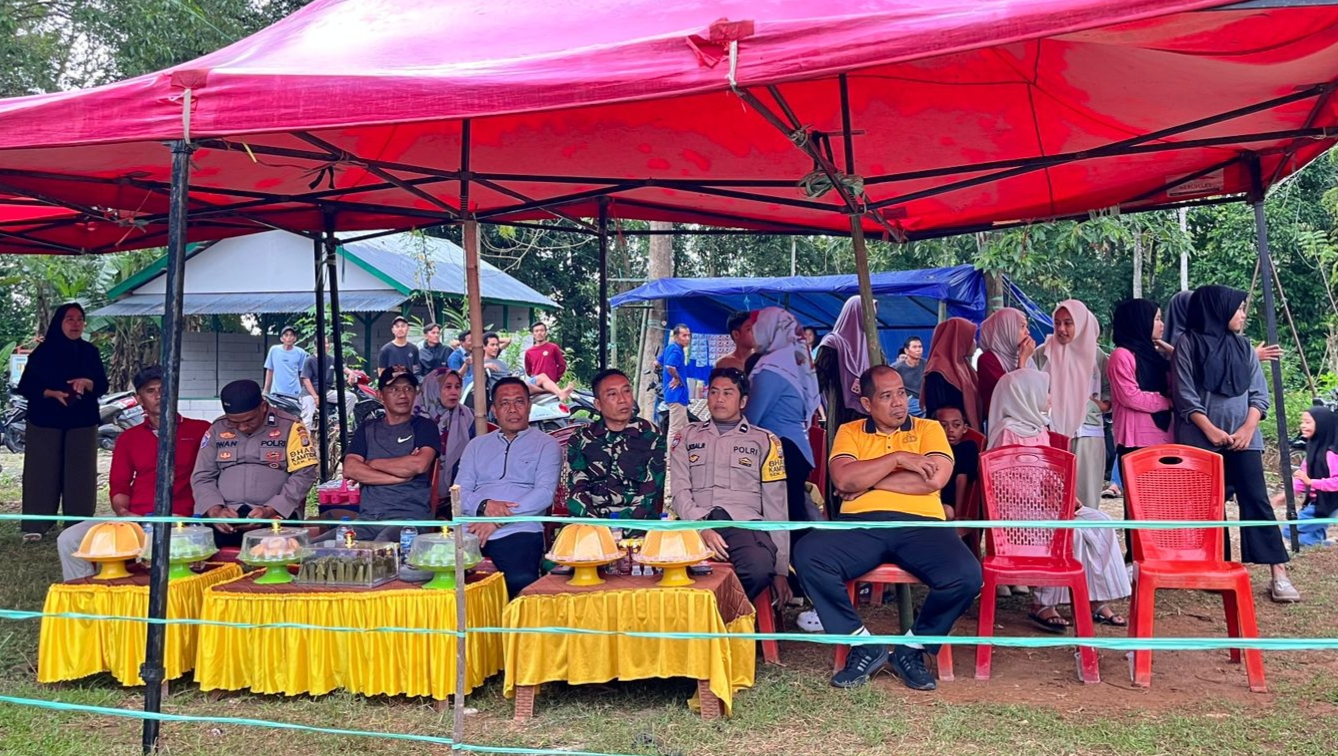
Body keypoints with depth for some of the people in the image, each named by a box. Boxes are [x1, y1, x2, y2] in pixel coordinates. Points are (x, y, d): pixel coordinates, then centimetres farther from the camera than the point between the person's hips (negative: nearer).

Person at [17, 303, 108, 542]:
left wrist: (86, 383, -17)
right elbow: (27, 386, -1)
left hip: (82, 422, 2)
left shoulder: (90, 352, 6)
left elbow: (103, 386, 4)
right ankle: (35, 526, 0)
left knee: (80, 473, 1)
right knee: (42, 471, -2)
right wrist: (53, 393, -18)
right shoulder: (43, 351, 0)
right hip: (46, 421, -2)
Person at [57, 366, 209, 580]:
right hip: (135, 520, 5)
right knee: (69, 540, -13)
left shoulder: (201, 431, 11)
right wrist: (123, 512, -3)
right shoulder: (128, 438, 22)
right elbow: (118, 487, 18)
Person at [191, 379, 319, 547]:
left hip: (276, 514, -3)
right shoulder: (217, 429, 13)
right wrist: (216, 510, -8)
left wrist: (270, 511, -15)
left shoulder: (290, 427, 2)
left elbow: (304, 475, -3)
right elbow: (202, 477, 13)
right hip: (226, 516, 3)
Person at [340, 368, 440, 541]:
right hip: (368, 518, 4)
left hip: (410, 517, -4)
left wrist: (372, 464, 0)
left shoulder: (424, 426, 8)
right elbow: (349, 469, 2)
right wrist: (401, 476, -7)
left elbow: (419, 464, -12)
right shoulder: (367, 429, 18)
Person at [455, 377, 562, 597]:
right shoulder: (476, 445, 24)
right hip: (473, 531, 3)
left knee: (521, 581, -35)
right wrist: (483, 506, -9)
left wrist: (498, 520, -12)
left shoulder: (546, 444, 12)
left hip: (520, 532, -3)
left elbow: (545, 493, -2)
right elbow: (460, 492, 14)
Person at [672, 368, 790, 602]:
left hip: (745, 522, 1)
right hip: (696, 523, 0)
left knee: (760, 568, -36)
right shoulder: (688, 437, 23)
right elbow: (680, 492, 8)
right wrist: (702, 527, -13)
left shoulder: (765, 440, 19)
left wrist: (781, 570, 5)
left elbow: (776, 506, 13)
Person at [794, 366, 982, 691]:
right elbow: (843, 479, -3)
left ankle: (911, 649, -1)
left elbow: (935, 479, -5)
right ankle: (864, 646, -9)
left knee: (967, 575, -29)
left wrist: (868, 482, -3)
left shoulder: (929, 429, 15)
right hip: (861, 524, 0)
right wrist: (898, 458, -6)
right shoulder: (850, 432, 16)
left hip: (920, 524, 0)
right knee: (807, 554, -28)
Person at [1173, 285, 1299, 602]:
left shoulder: (1243, 346, 13)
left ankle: (1279, 574, -5)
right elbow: (1185, 395, -4)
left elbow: (1259, 393, 10)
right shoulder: (1188, 343, 0)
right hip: (1202, 438, -3)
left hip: (1242, 436, 3)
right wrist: (1211, 429, -12)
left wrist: (1248, 427, -5)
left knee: (1256, 499, -4)